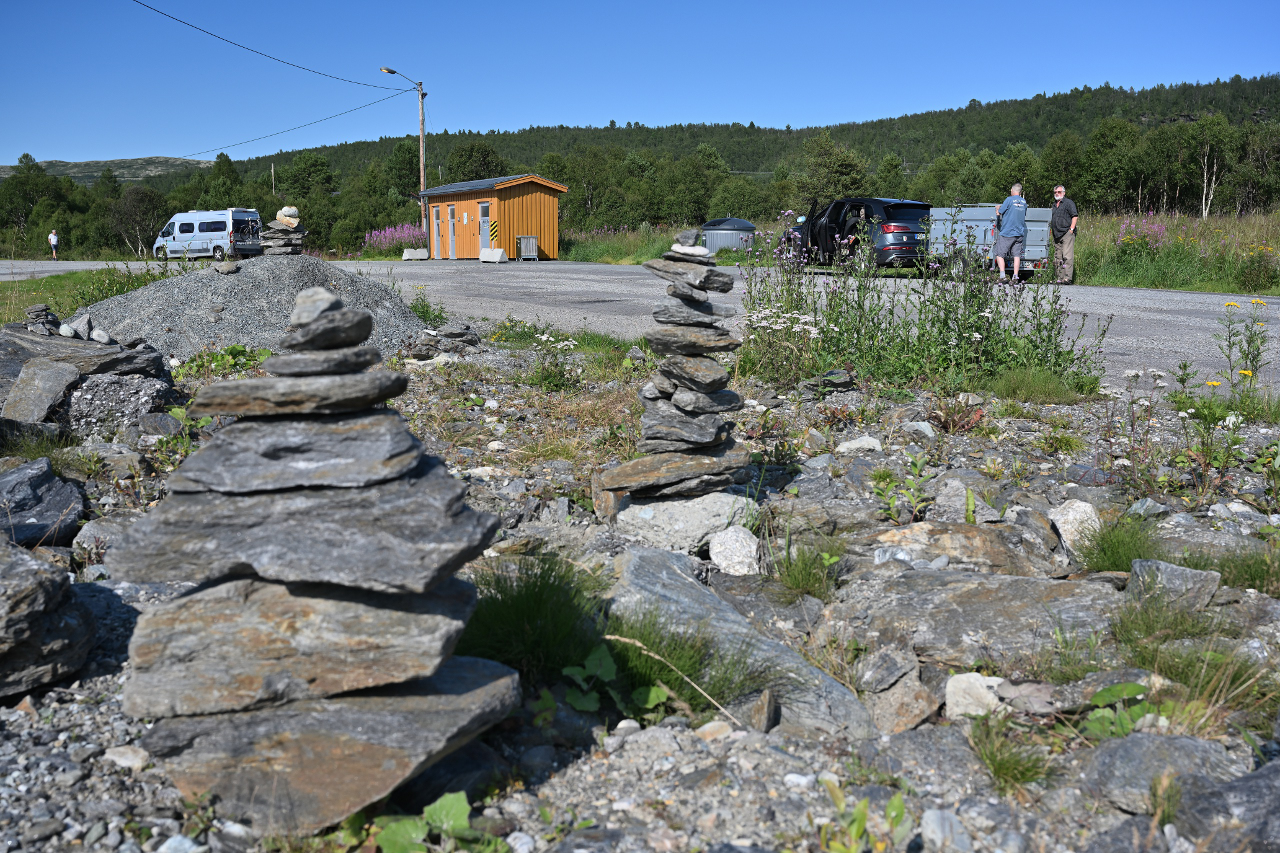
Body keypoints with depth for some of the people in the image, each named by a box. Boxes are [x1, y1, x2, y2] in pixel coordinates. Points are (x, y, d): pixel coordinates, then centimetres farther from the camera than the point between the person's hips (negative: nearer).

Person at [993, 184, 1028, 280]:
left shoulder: (1009, 200, -8)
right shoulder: (1024, 202, 10)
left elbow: (998, 213, -5)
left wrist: (998, 209, 17)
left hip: (1007, 233, -5)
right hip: (1020, 233, 5)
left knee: (1000, 254, 0)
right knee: (1017, 255, 7)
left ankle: (1002, 275, -14)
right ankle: (1015, 276, 2)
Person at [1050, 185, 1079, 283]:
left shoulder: (1068, 203, 0)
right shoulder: (1054, 205, 23)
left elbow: (1075, 216, -7)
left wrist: (1071, 229, -14)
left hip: (1067, 234, -8)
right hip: (1057, 235, 8)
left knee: (1067, 256, -14)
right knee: (1057, 258, 5)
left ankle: (1067, 278, -19)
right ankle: (1060, 278, 8)